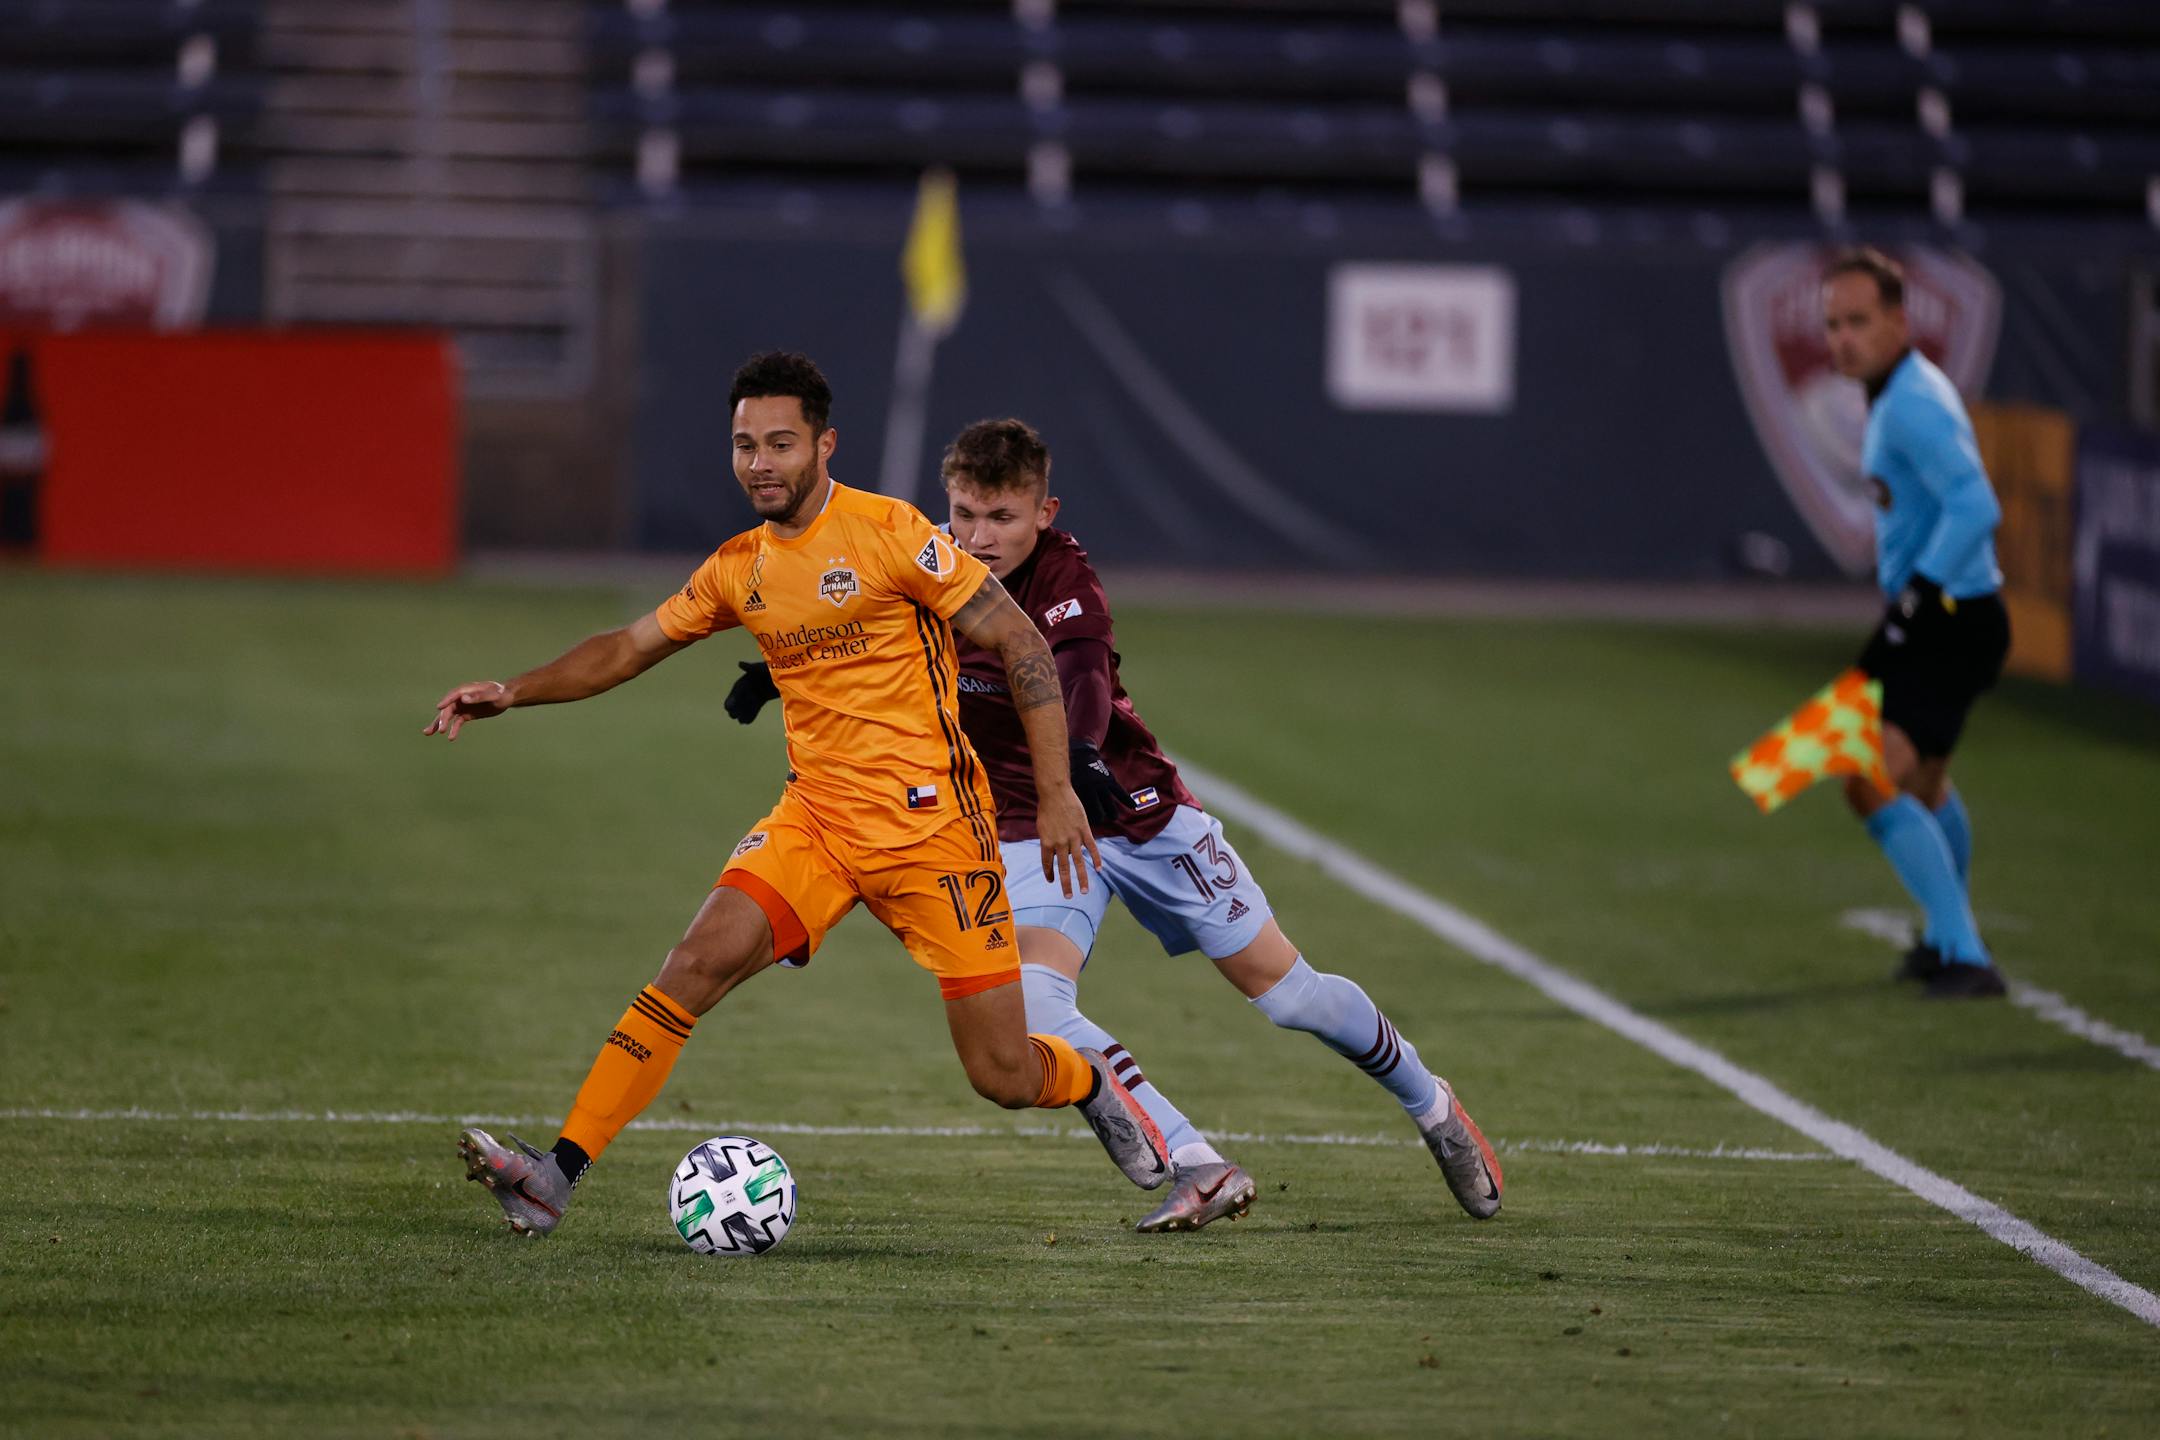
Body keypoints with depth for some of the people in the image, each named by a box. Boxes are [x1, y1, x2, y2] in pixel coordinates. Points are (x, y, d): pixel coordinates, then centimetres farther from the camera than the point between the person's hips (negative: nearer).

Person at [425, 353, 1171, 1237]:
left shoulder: (888, 534, -10)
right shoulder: (739, 569, 8)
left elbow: (1022, 645, -8)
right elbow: (631, 647, 20)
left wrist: (1057, 792, -13)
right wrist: (513, 693, 6)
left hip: (931, 824, -4)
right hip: (814, 821, 4)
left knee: (1003, 1076, -2)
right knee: (697, 964, -19)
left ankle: (1090, 1084, 34)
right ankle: (560, 1173, -21)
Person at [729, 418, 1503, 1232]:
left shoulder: (1063, 577, -22)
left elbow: (1083, 675, -42)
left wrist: (1082, 755, -63)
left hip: (1138, 810, -3)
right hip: (1028, 829, 3)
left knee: (1286, 991, 3)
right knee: (1030, 1005, -26)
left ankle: (1431, 1106, 31)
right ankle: (1198, 1169, -22)